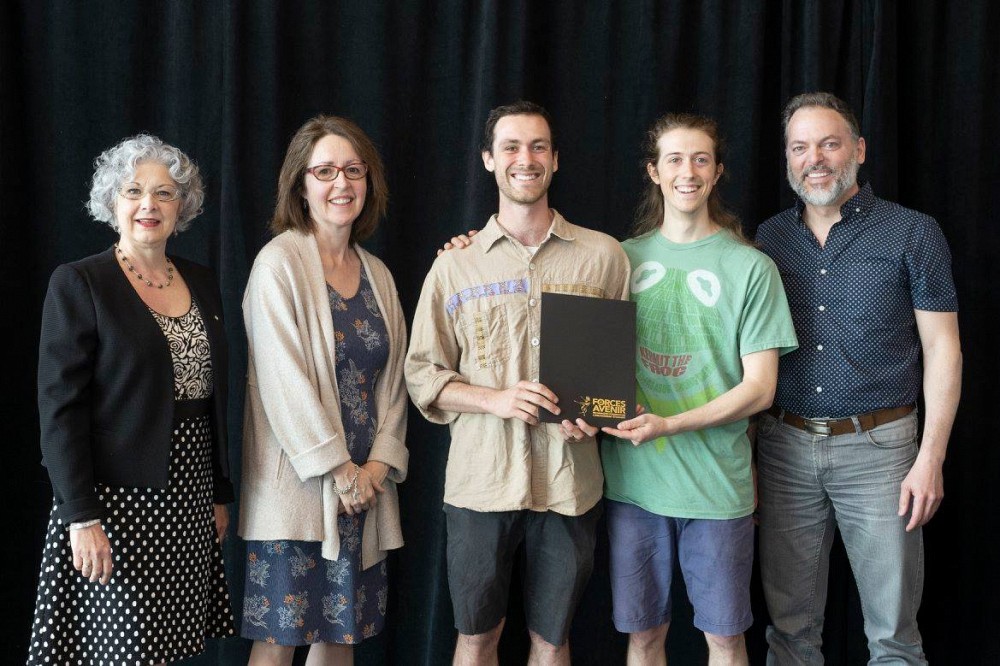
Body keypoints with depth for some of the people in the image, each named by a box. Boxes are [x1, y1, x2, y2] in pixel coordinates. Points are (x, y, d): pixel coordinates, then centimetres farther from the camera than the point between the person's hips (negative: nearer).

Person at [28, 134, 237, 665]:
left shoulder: (201, 284, 11)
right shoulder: (78, 283, -6)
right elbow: (59, 408, -11)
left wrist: (220, 495, 15)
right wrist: (81, 517, -17)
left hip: (188, 500, 5)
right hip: (116, 500, -5)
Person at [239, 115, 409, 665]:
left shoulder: (377, 275, 12)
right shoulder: (279, 263, -8)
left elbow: (391, 377, 12)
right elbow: (282, 378, -14)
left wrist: (380, 463, -2)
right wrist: (338, 470, -13)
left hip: (365, 485, 6)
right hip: (297, 484, -6)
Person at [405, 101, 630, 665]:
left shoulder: (603, 255, 4)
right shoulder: (457, 265, 4)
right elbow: (423, 374, 4)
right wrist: (495, 399, -13)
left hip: (568, 478, 0)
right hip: (481, 477, 0)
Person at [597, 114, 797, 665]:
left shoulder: (750, 267, -2)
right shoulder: (622, 258, 7)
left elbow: (759, 388, -6)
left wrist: (669, 424, -16)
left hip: (716, 481, -2)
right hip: (631, 478, 2)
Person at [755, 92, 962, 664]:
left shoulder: (913, 234, -2)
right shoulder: (770, 238, 8)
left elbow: (942, 349, -3)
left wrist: (930, 460, -10)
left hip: (877, 446, -3)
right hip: (785, 445, 3)